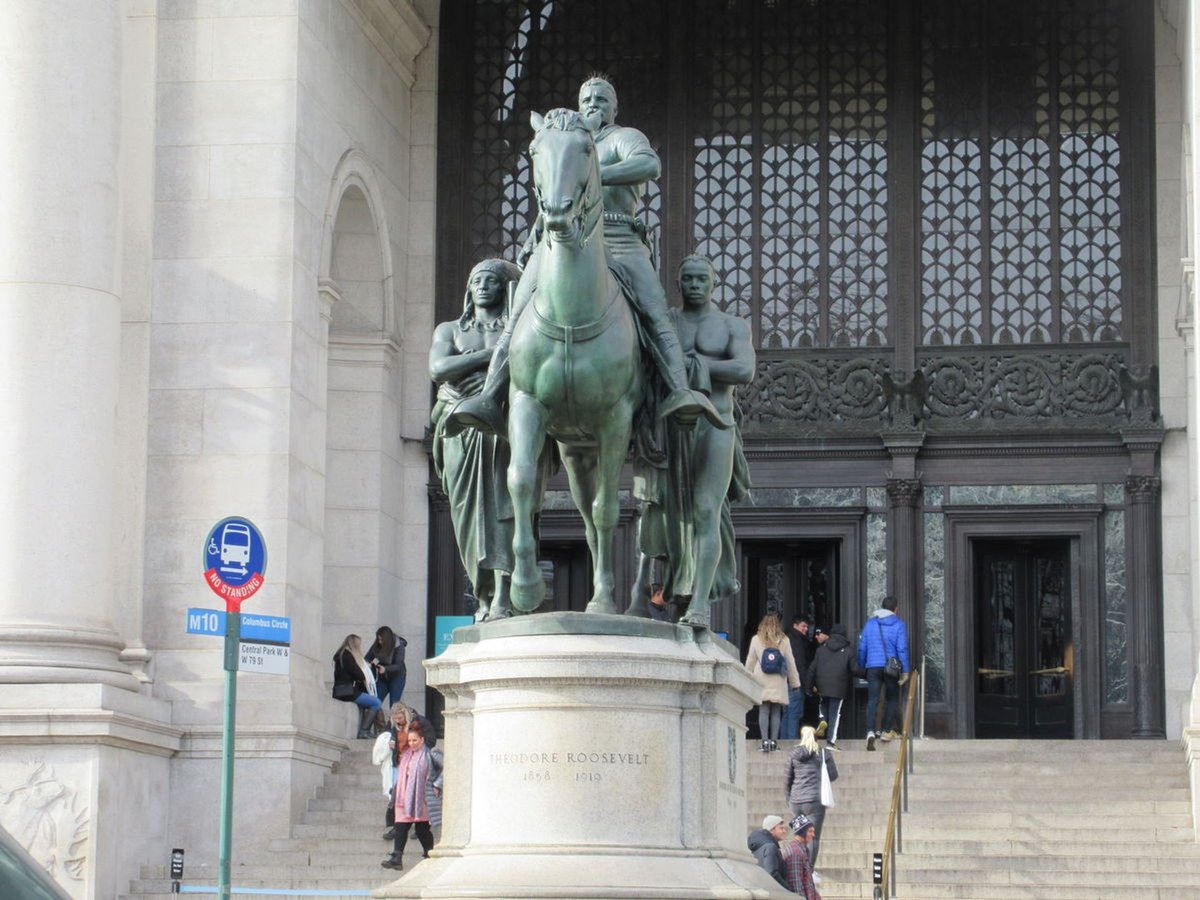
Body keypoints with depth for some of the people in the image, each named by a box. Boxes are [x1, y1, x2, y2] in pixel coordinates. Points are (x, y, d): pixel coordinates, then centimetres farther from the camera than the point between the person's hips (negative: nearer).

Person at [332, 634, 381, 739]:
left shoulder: (340, 655, 20)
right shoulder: (347, 655, -10)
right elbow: (358, 675, -11)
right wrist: (364, 677, 8)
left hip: (341, 691, 10)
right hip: (347, 692, -10)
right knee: (376, 702, -8)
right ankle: (364, 731, -13)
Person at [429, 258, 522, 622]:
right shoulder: (449, 330, 20)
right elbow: (438, 369, 1)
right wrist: (491, 354, -5)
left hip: (504, 426, -2)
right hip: (461, 429, 2)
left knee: (501, 508, -14)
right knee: (469, 512, -5)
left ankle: (502, 597, -22)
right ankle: (484, 599, -3)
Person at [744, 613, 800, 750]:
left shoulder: (756, 640, 1)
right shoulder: (784, 641, 1)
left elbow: (750, 662, 6)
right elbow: (791, 663, 6)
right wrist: (795, 681, 14)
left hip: (762, 682, 0)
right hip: (779, 683, 0)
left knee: (763, 711, 0)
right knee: (776, 712, 5)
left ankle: (765, 741, -9)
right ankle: (773, 741, 2)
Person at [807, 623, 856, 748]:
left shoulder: (821, 649, 6)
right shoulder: (848, 651, 0)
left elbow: (812, 668, 5)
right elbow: (855, 669, -4)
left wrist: (812, 684, 14)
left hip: (822, 686, 2)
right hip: (839, 688, -2)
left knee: (824, 705, 28)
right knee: (835, 714, 3)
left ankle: (823, 720, -2)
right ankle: (831, 741, -1)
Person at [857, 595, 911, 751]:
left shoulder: (870, 623, 9)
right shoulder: (899, 624, -1)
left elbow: (862, 647, 11)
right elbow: (902, 648, -5)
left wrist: (861, 666, 20)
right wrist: (905, 670, -2)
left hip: (873, 666, 2)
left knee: (872, 700, -4)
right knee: (891, 699, 17)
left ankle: (871, 731, -22)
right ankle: (886, 731, 17)